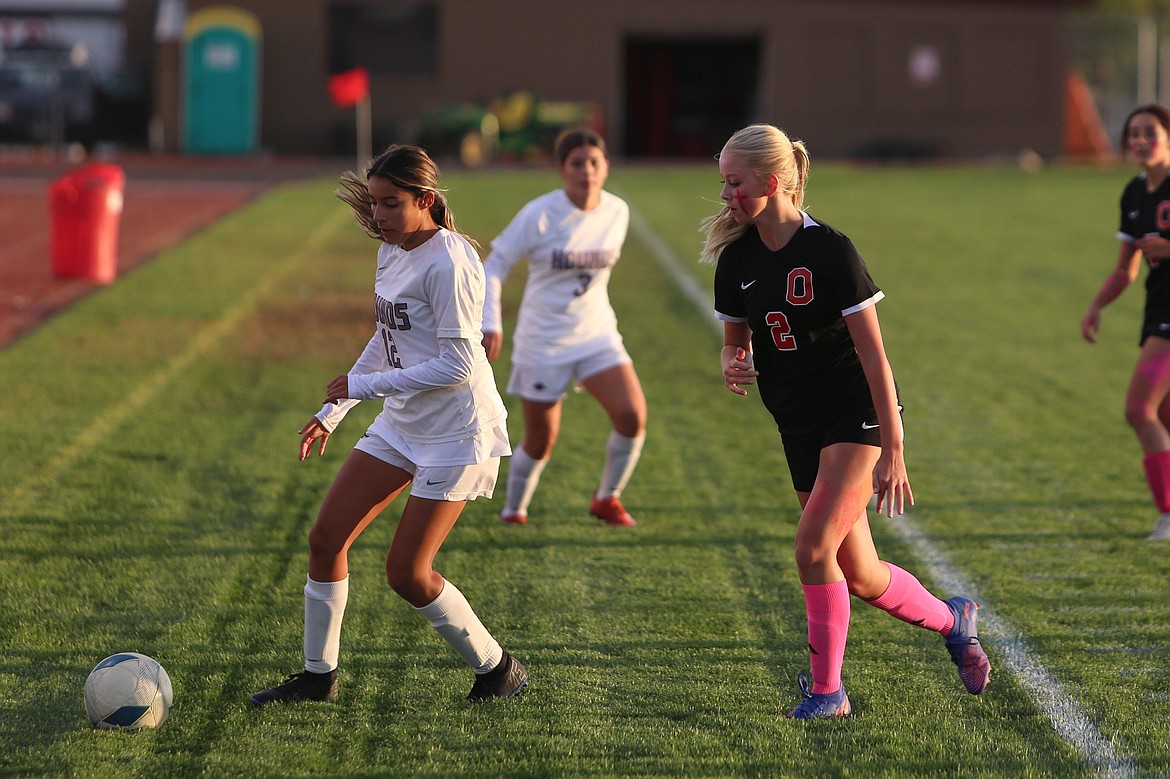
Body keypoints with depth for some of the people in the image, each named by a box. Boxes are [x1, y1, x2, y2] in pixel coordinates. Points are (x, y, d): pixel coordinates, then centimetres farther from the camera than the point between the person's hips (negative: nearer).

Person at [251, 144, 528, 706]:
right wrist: (331, 413, 18)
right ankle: (318, 675, 16)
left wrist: (363, 385, -19)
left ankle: (497, 669, 12)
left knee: (406, 573, -7)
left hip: (456, 433, -9)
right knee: (326, 538, 3)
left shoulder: (446, 264, -21)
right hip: (401, 424, 9)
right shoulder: (392, 251, 7)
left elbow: (457, 367, -24)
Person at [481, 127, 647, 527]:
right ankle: (513, 509, 31)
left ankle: (607, 498, 8)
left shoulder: (617, 212, -3)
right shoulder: (539, 216, -16)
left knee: (633, 415, -16)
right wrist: (490, 323, -22)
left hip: (597, 333, 4)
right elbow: (494, 265, -11)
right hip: (543, 341, -4)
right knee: (541, 443, 3)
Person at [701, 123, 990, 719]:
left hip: (856, 416, -6)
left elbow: (873, 353, -16)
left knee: (814, 546, -19)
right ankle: (953, 620, 33)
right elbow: (735, 342, 13)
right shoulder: (736, 259, 1)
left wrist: (892, 450, -18)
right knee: (860, 577, 7)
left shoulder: (829, 251, -17)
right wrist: (734, 366, -13)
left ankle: (826, 688, -6)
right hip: (799, 424, 6)